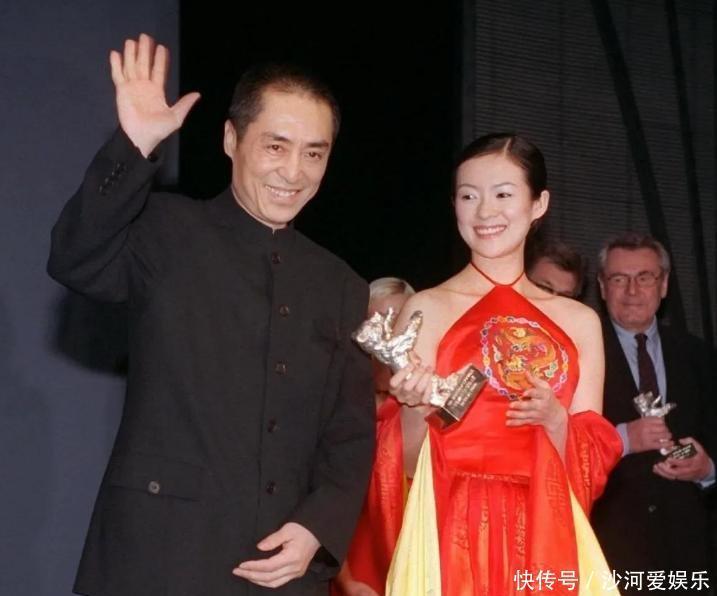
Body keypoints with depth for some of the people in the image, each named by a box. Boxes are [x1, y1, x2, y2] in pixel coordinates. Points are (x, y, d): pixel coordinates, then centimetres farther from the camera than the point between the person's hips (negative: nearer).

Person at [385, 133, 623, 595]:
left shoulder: (580, 321, 6)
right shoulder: (427, 309, -2)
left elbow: (591, 469, 5)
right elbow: (412, 462, -2)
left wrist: (556, 420, -13)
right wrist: (416, 409, -20)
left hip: (546, 542, 3)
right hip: (451, 538, -2)